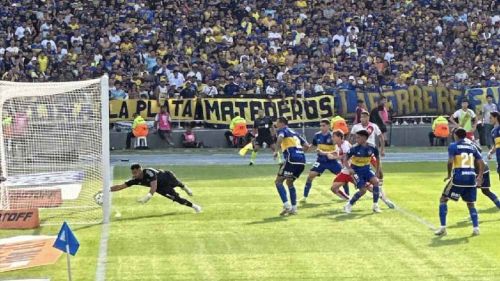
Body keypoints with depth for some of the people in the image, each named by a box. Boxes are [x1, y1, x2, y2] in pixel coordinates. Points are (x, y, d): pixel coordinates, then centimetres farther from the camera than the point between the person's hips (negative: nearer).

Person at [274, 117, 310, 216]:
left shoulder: (282, 130, 7)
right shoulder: (294, 133, 28)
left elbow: (280, 138, -18)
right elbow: (306, 146, 25)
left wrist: (277, 151, -10)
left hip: (292, 159, -8)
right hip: (302, 160, 8)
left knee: (278, 181, 1)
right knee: (289, 182, 22)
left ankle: (287, 205, -11)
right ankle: (293, 208, 16)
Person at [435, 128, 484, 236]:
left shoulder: (453, 146, 0)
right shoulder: (472, 147, 14)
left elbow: (450, 162, -13)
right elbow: (481, 163, 11)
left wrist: (449, 175, 0)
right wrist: (480, 176, 21)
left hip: (458, 177, -4)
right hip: (471, 177, 4)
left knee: (443, 199, 9)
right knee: (470, 203, 20)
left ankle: (443, 228, 2)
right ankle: (476, 228, 7)